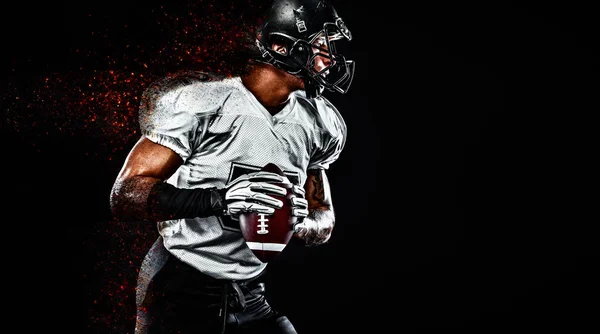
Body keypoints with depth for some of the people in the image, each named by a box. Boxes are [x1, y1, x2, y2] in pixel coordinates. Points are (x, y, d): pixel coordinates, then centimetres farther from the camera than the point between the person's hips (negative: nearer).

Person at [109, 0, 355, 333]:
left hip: (251, 299, 5)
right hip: (178, 293, -5)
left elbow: (324, 221, 12)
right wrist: (221, 199, -33)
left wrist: (296, 223, -13)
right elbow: (125, 197, -20)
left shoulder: (315, 124, 3)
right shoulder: (200, 102, -15)